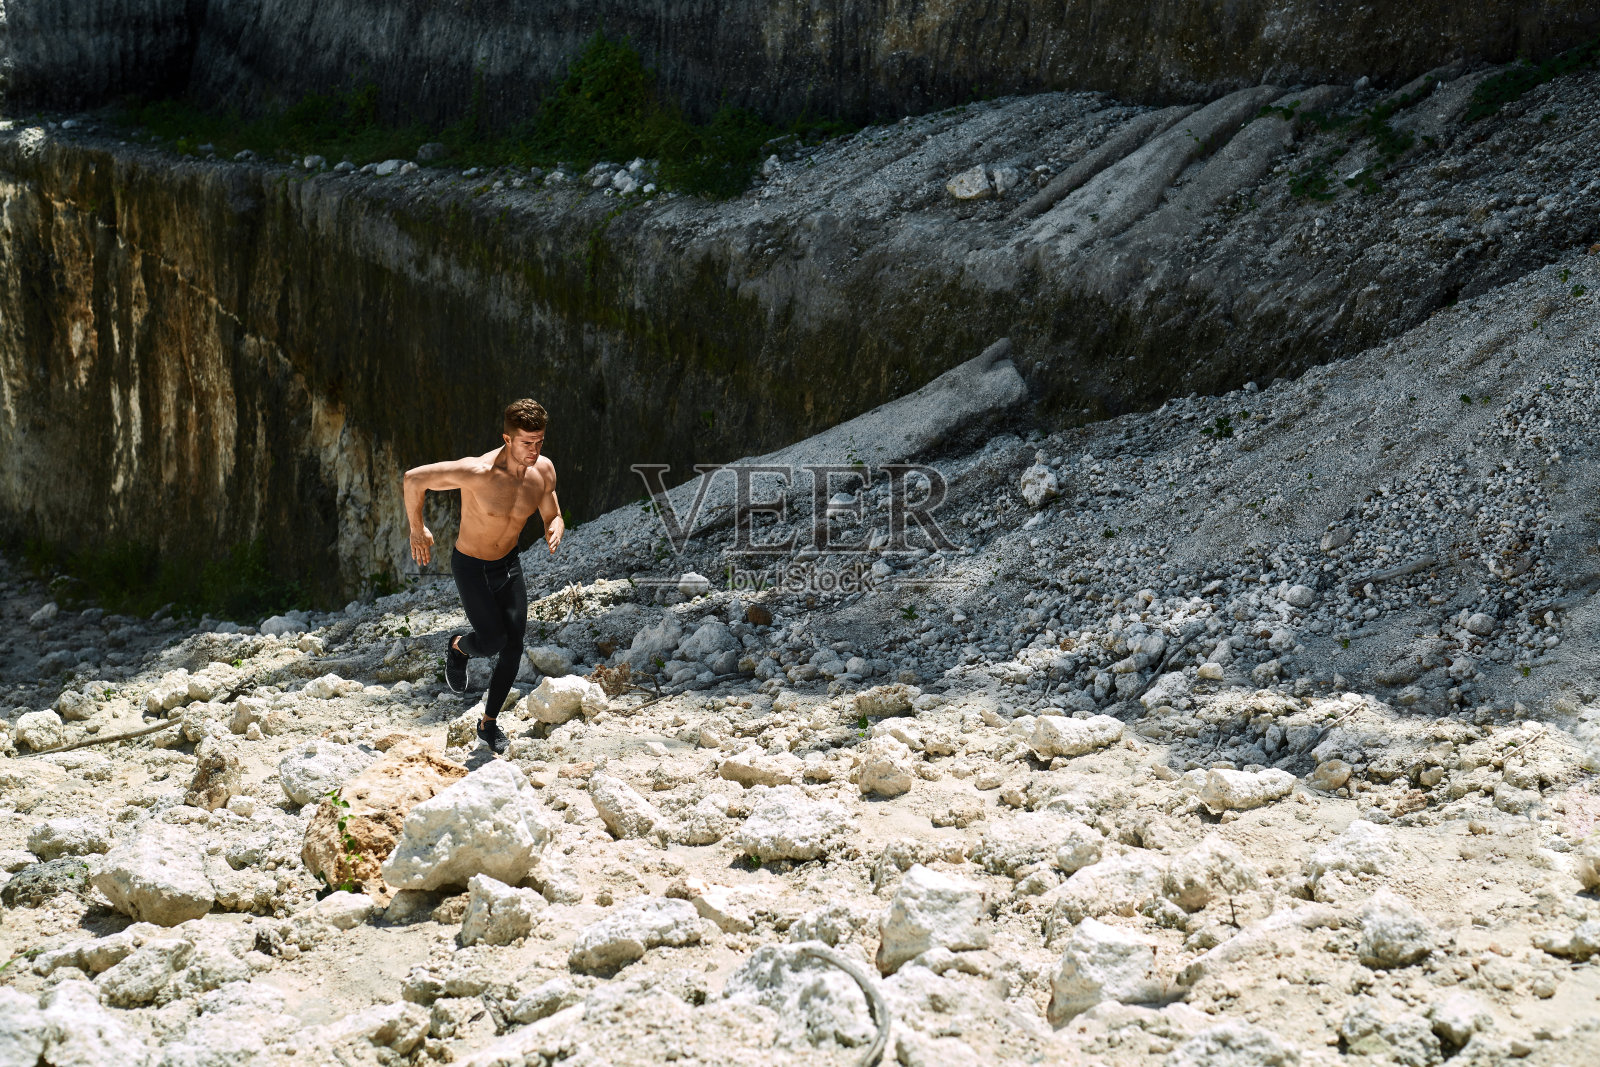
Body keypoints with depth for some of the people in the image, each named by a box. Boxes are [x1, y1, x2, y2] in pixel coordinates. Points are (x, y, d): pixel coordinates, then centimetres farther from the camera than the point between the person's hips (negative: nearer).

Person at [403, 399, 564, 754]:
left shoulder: (544, 471, -14)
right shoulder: (478, 472, -32)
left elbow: (553, 517, 2)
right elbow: (414, 478, -24)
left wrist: (554, 532, -23)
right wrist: (417, 529, -12)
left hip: (509, 563, 5)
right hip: (471, 566, -5)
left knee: (514, 646, 3)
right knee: (492, 641, -13)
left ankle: (489, 722, 22)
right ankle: (458, 646, 25)